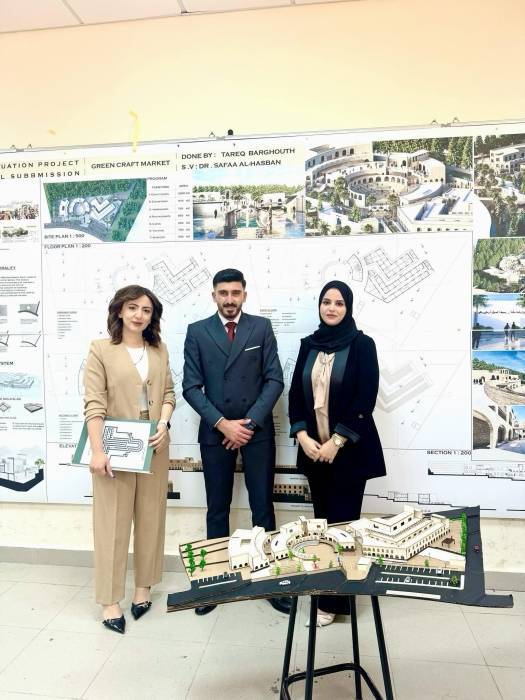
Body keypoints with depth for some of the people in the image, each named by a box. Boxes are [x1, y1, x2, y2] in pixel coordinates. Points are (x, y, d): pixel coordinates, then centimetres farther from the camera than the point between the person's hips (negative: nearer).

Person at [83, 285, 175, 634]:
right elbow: (94, 404, -11)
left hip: (154, 447, 4)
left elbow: (169, 393, 8)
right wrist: (98, 451, -17)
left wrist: (164, 423, -10)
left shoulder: (159, 350, 7)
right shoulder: (101, 349, -5)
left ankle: (143, 586, 30)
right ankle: (110, 599, 19)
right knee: (113, 521, 5)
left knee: (151, 518, 13)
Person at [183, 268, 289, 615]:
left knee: (263, 506, 8)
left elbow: (275, 380, -3)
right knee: (218, 509, 11)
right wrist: (222, 424, -11)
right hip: (215, 432, 1)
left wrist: (250, 421, -11)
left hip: (258, 430, 0)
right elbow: (191, 387, -3)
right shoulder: (197, 332, 2)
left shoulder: (262, 327, 1)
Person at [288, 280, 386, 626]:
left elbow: (365, 398, -11)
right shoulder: (309, 345, 8)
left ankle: (336, 599, 17)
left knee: (343, 521, 1)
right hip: (314, 448, 4)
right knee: (322, 520, 11)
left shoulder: (362, 344, -5)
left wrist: (337, 441, -15)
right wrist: (302, 435, -6)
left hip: (349, 449, -4)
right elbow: (296, 392, 7)